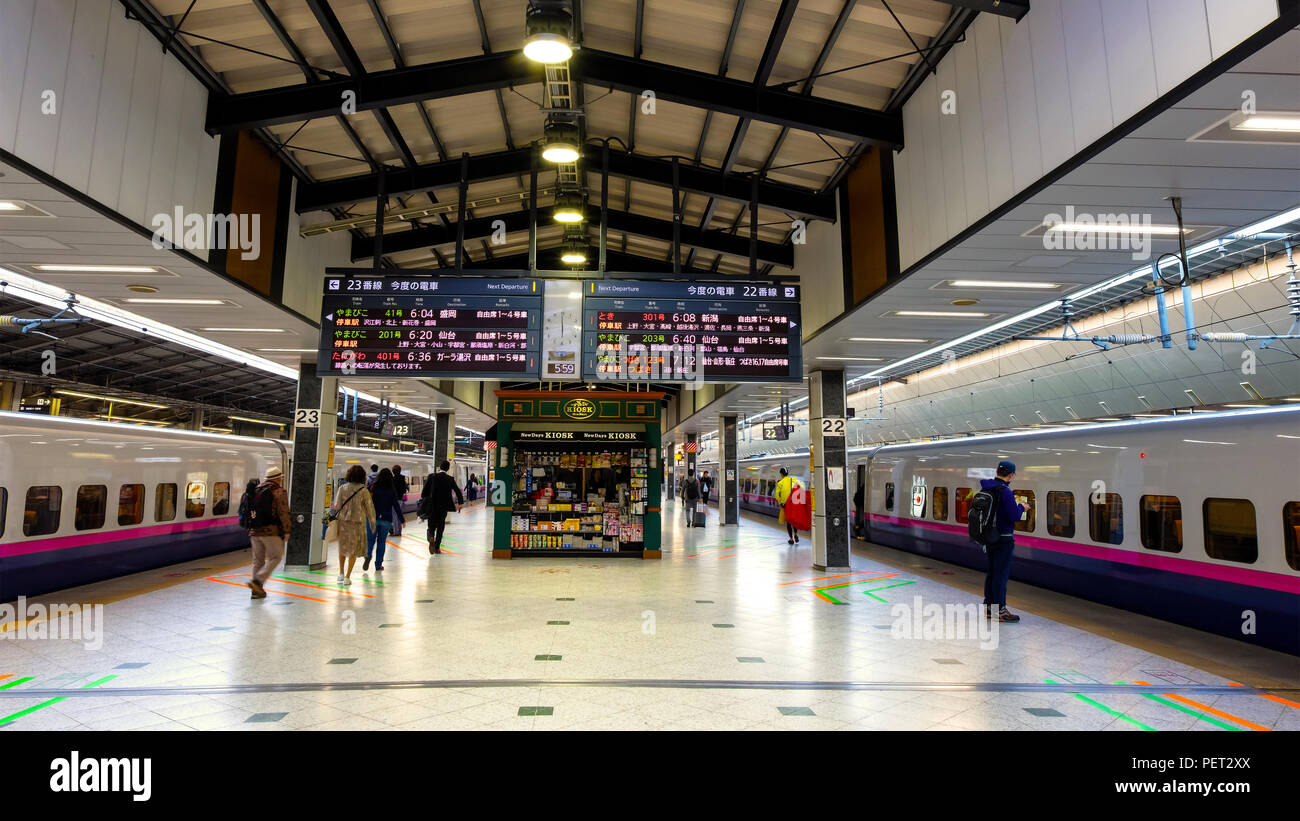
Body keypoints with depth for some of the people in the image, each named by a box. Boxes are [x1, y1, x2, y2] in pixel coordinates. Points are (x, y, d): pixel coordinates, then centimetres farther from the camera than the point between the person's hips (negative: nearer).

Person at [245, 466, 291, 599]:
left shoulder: (256, 490, 16)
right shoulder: (279, 491, -5)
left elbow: (248, 509, 19)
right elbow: (283, 513, -11)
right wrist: (286, 530, -6)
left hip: (254, 531, 7)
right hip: (271, 531, -7)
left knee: (258, 560, 12)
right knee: (275, 557, 2)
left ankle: (257, 590, 14)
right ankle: (257, 581, -13)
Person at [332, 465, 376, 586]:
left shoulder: (343, 488, -3)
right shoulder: (363, 491, -7)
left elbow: (337, 506, -6)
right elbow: (369, 508, -2)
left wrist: (332, 507, 15)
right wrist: (372, 522, 10)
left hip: (343, 521, 2)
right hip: (357, 522, -2)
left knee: (342, 547, 23)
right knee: (354, 550, 9)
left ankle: (341, 573, 26)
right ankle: (347, 578, 7)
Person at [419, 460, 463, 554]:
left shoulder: (432, 477, -3)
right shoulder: (450, 479, -4)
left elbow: (424, 491, -3)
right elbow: (458, 491, -5)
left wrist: (423, 501, 11)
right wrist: (460, 503, 6)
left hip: (432, 505, 0)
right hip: (444, 506, 0)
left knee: (432, 525, 11)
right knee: (440, 526, 10)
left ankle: (431, 538, -21)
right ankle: (437, 547, 9)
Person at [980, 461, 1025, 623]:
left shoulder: (986, 489, 5)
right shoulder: (1005, 492, -20)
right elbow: (1015, 516, -19)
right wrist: (1021, 507, 0)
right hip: (1003, 539, -8)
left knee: (991, 572, 15)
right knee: (1001, 573, -1)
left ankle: (988, 607, 23)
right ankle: (999, 611, 5)